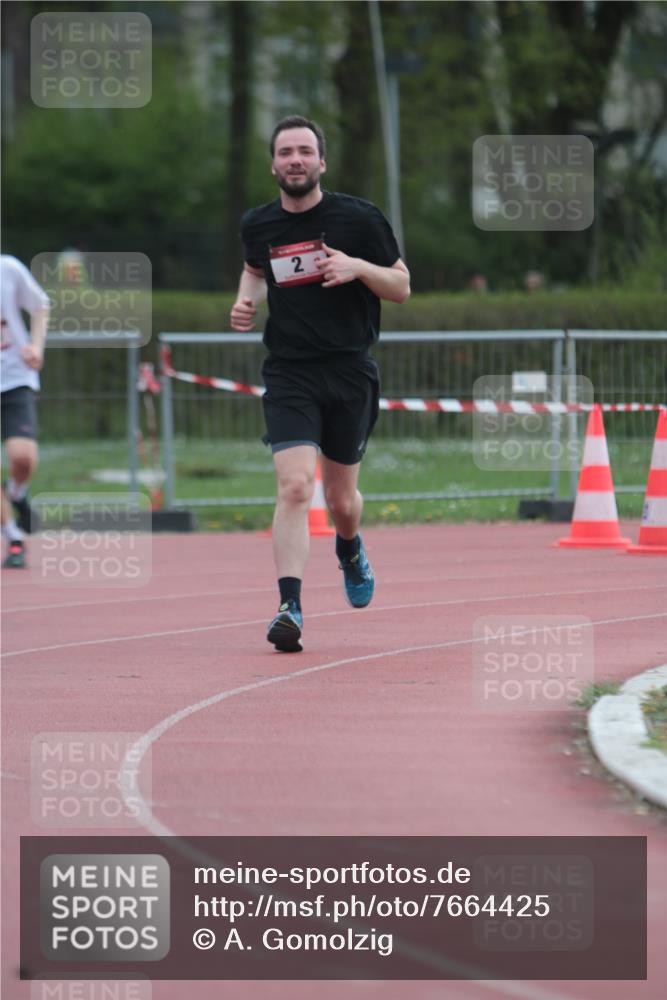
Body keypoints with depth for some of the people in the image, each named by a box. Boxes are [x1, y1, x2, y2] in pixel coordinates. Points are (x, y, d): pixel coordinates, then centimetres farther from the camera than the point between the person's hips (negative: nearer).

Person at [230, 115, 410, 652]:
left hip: (351, 372, 0)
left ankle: (350, 549, 48)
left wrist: (358, 268, -17)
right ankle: (290, 607, -22)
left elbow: (402, 286, 2)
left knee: (341, 499, 11)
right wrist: (245, 301, 5)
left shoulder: (359, 218, -4)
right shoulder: (258, 225, 3)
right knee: (294, 487, -19)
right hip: (289, 373, 0)